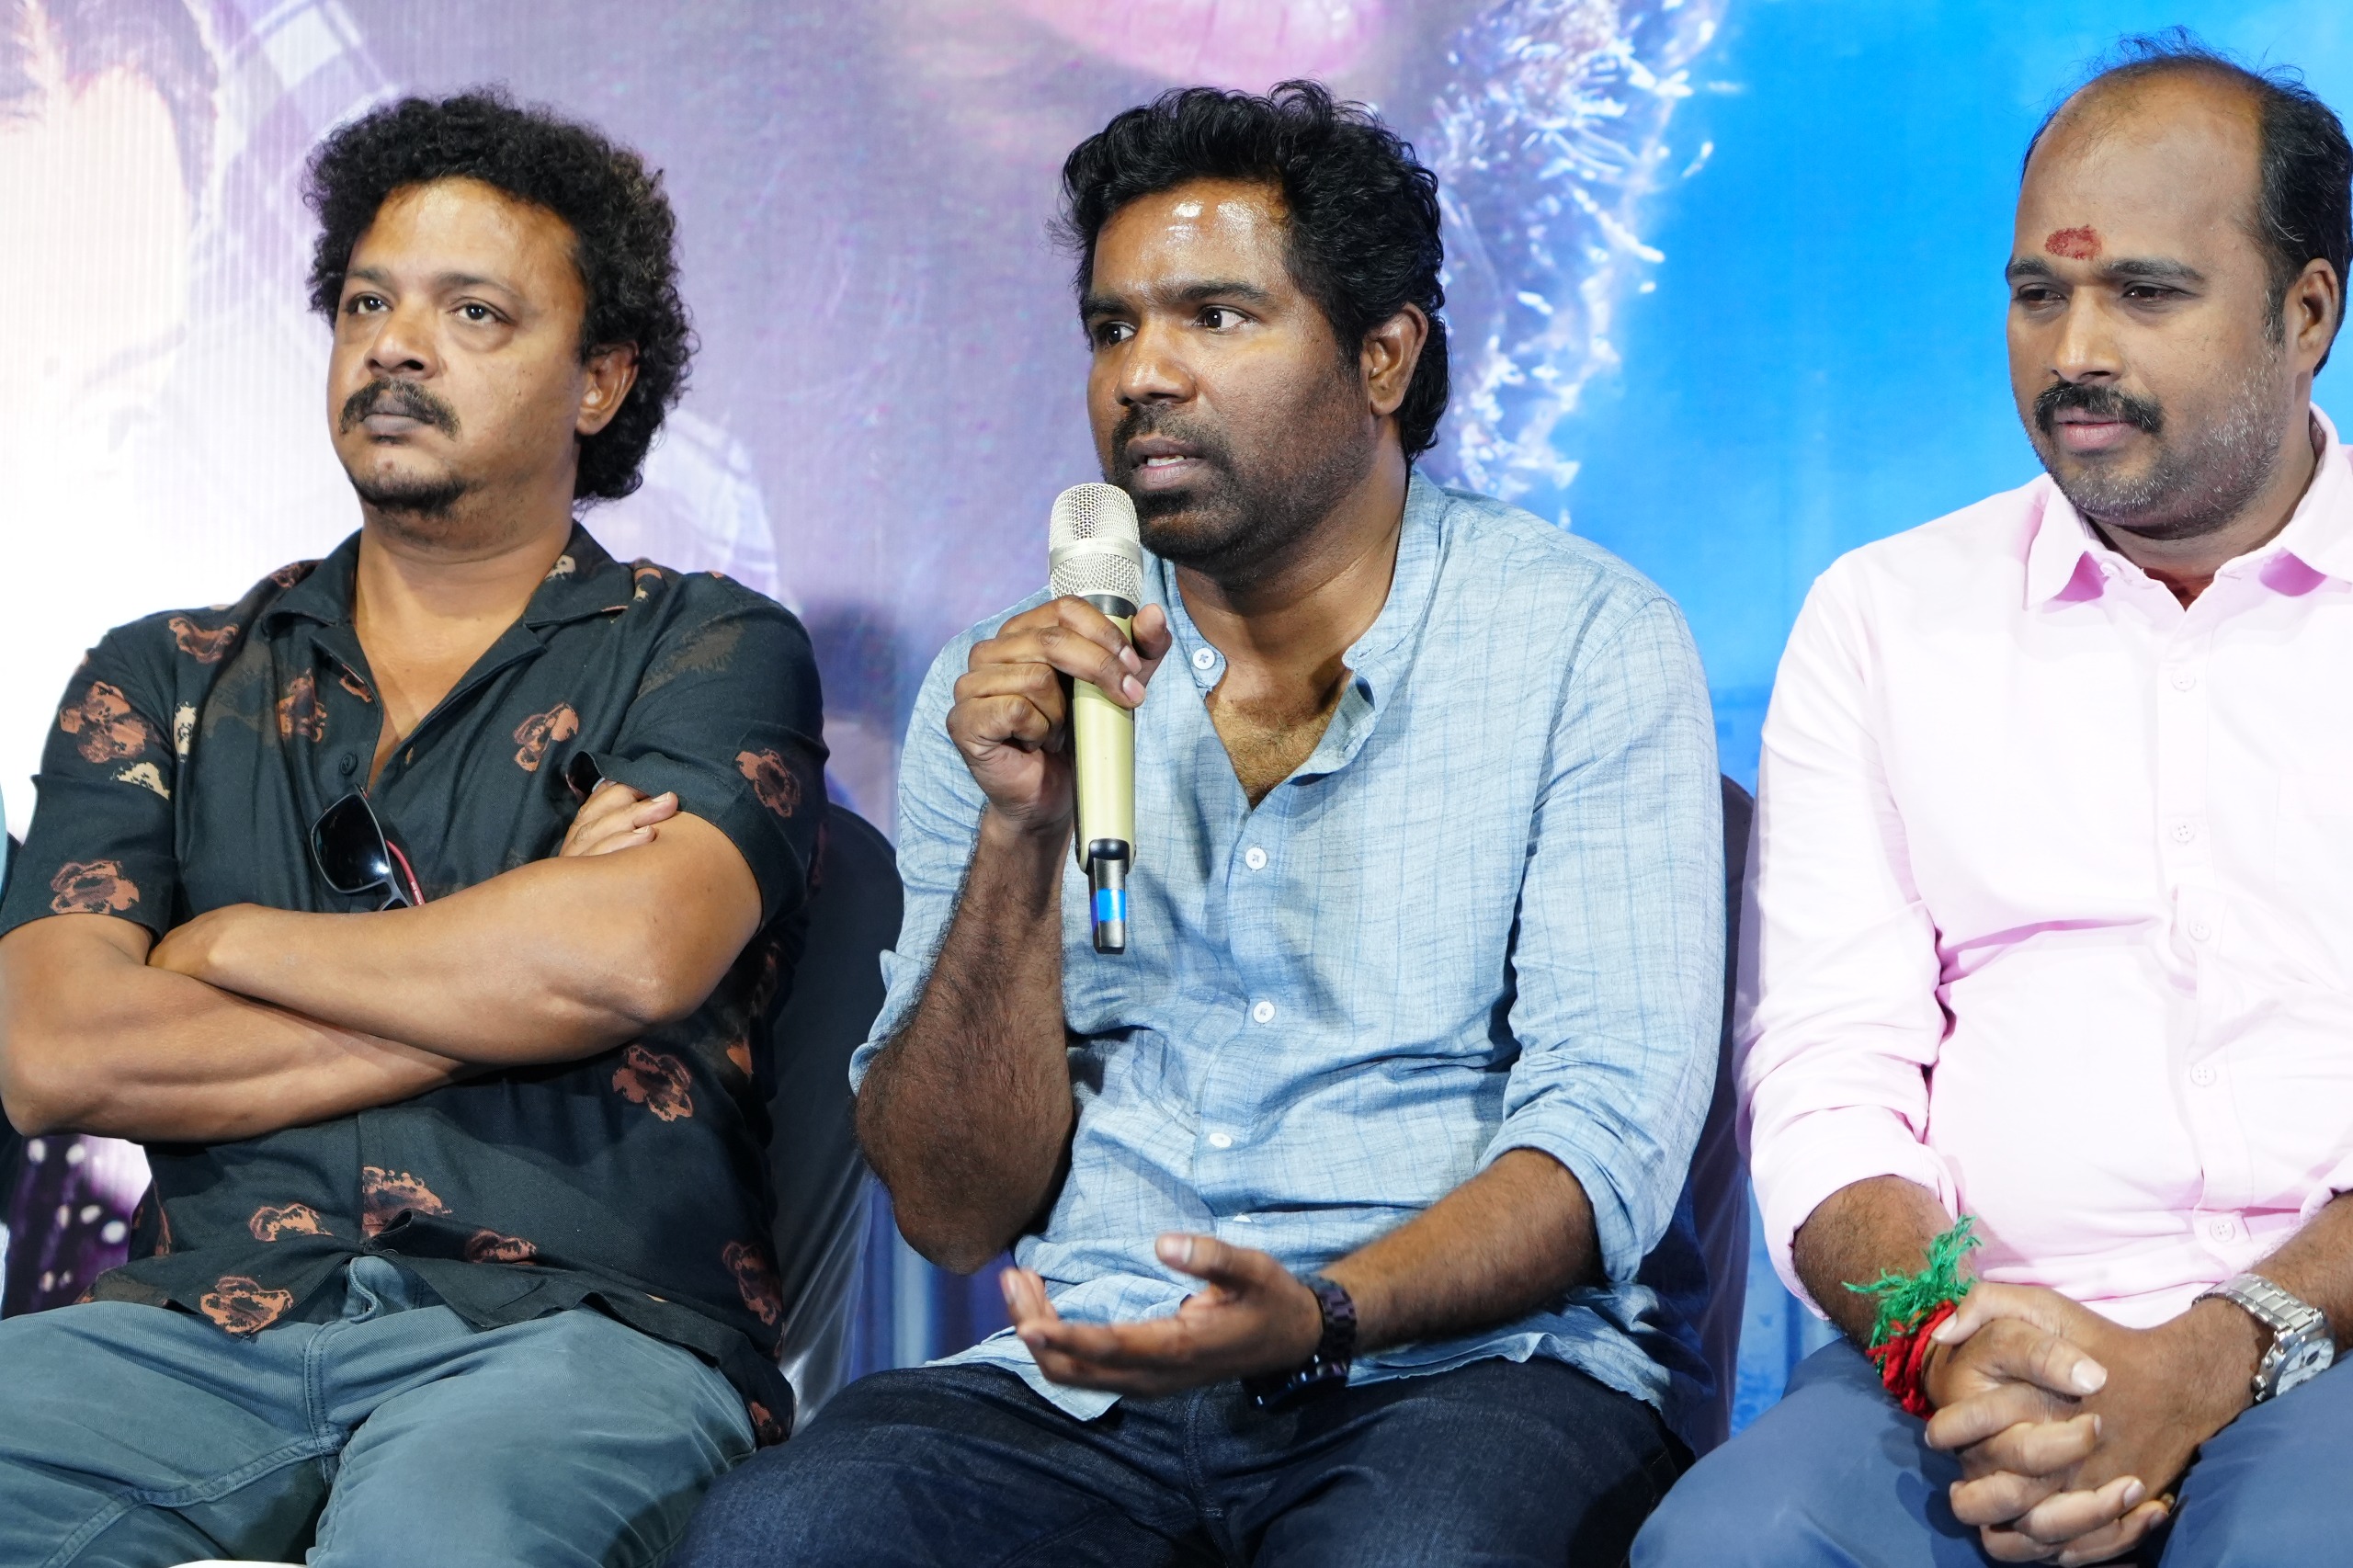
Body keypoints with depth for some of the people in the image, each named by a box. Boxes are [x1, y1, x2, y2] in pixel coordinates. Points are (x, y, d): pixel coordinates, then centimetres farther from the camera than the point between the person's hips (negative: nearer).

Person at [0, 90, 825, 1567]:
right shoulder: (162, 683, 18)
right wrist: (488, 997, -2)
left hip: (573, 1323, -4)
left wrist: (230, 942, 2)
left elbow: (629, 955, -11)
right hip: (202, 1324, 4)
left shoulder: (715, 653, 10)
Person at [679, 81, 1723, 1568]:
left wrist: (1323, 1320, -24)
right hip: (1081, 1381, 2)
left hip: (1465, 1363, -2)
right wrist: (1024, 829, -8)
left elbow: (1609, 1129, -6)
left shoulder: (1588, 643, 3)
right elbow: (958, 1213, 6)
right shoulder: (1002, 689, 11)